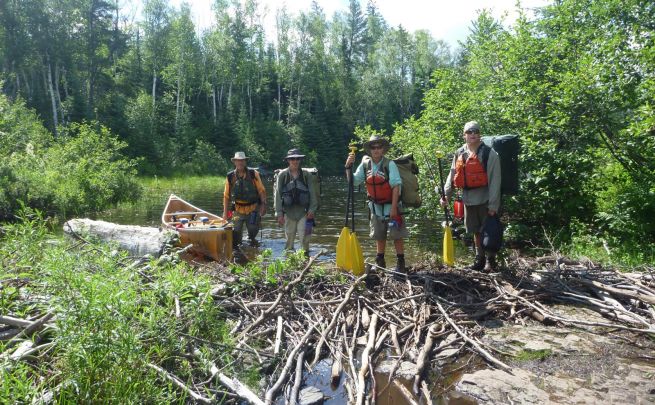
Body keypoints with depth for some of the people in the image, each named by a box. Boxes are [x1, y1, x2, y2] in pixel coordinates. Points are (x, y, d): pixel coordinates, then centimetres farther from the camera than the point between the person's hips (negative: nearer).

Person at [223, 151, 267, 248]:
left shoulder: (253, 174, -3)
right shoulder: (230, 177, 2)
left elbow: (261, 190, 0)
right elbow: (226, 195, 8)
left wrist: (263, 204, -9)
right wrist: (225, 211, 7)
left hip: (253, 210, -1)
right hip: (238, 211, 1)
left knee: (253, 232, 7)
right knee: (235, 233, 2)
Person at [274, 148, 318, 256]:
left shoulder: (305, 175, 3)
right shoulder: (282, 175, 0)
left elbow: (312, 193, 5)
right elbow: (278, 195, 0)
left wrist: (312, 209, -3)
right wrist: (279, 213, -3)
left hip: (303, 211, 0)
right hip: (288, 212, 0)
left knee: (304, 238, -5)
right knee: (289, 238, 9)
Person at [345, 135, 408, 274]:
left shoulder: (389, 164, -14)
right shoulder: (365, 164, -2)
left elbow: (396, 186, -17)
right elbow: (354, 181, 2)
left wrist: (394, 208, -21)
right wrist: (348, 167, -14)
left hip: (390, 205, -4)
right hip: (375, 206, 5)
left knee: (396, 235, 0)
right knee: (379, 236, 16)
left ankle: (400, 264, 10)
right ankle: (380, 262, 29)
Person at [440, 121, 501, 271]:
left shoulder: (489, 153, -10)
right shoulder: (459, 154, 6)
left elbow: (494, 181, -12)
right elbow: (452, 175, 8)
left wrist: (493, 204, -16)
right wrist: (446, 194, -4)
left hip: (485, 200, -5)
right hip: (468, 200, 5)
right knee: (476, 231, 17)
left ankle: (491, 260, 19)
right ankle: (479, 258, 30)